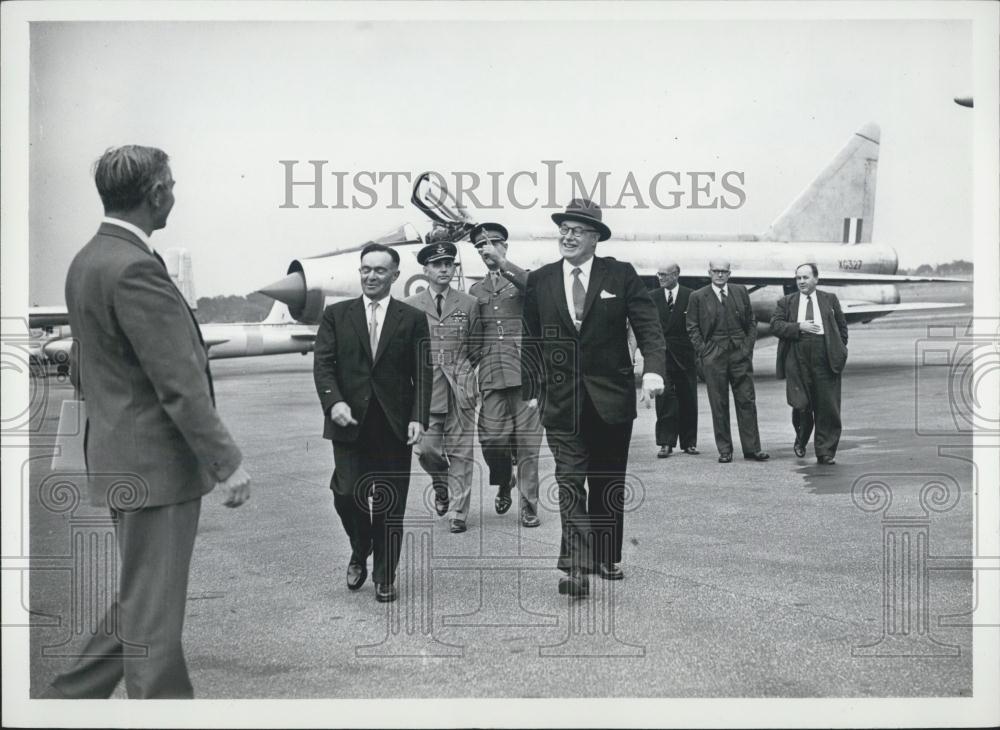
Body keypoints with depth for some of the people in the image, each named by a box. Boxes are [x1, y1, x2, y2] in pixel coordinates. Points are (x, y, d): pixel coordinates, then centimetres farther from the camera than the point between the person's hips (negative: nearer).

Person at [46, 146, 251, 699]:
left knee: (141, 602, 21)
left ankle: (69, 697, 31)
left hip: (122, 459, 10)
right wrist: (226, 463, -17)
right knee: (152, 613, 2)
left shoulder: (87, 260, 11)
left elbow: (83, 370, 19)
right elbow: (179, 384, -22)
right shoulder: (135, 269, -21)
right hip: (156, 463, -10)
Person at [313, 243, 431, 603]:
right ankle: (360, 553, 22)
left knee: (390, 505, 4)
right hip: (350, 421, 0)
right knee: (347, 494, -9)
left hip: (394, 425, 0)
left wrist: (418, 418, -9)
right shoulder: (336, 314, 9)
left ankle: (385, 577, 20)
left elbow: (422, 374, 2)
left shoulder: (412, 319, 6)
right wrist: (334, 402, -16)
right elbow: (323, 364, 1)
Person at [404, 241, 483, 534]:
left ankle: (458, 513, 8)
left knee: (460, 452, 0)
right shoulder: (410, 306, 6)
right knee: (427, 449, -6)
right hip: (425, 389, 0)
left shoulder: (469, 304, 7)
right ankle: (441, 486, 26)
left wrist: (459, 370, 10)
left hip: (460, 389, 0)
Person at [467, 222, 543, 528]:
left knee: (527, 442, -3)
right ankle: (504, 482, 26)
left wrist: (502, 262, -19)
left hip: (524, 371, -3)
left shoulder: (521, 278, 9)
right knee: (492, 439, -5)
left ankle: (529, 506, 7)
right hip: (490, 375, 3)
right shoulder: (475, 290, 19)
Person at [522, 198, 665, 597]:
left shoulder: (621, 275, 0)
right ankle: (575, 565, -5)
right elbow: (531, 340, 9)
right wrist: (530, 389, 5)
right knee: (570, 482, -5)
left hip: (611, 396, 0)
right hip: (560, 399, 0)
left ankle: (606, 557, 26)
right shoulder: (539, 280, 5)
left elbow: (647, 325, -4)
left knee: (609, 484, 11)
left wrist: (653, 368, -20)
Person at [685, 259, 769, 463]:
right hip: (713, 356, -2)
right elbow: (692, 328, 4)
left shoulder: (741, 292, 9)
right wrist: (703, 351, -5)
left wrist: (748, 345, 2)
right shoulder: (698, 297, 3)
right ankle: (724, 450, 10)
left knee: (747, 401, 2)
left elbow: (752, 320, 13)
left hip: (741, 354, 2)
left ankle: (752, 448, 9)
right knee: (719, 405, 2)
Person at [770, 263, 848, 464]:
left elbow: (842, 326, 16)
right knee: (801, 405, -2)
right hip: (797, 360, 0)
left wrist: (839, 349, 7)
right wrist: (799, 327, -11)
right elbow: (775, 325, 0)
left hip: (825, 360, 0)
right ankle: (801, 440, 27)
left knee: (827, 408, -1)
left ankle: (826, 452, 8)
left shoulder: (830, 299, 14)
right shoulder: (786, 302, 12)